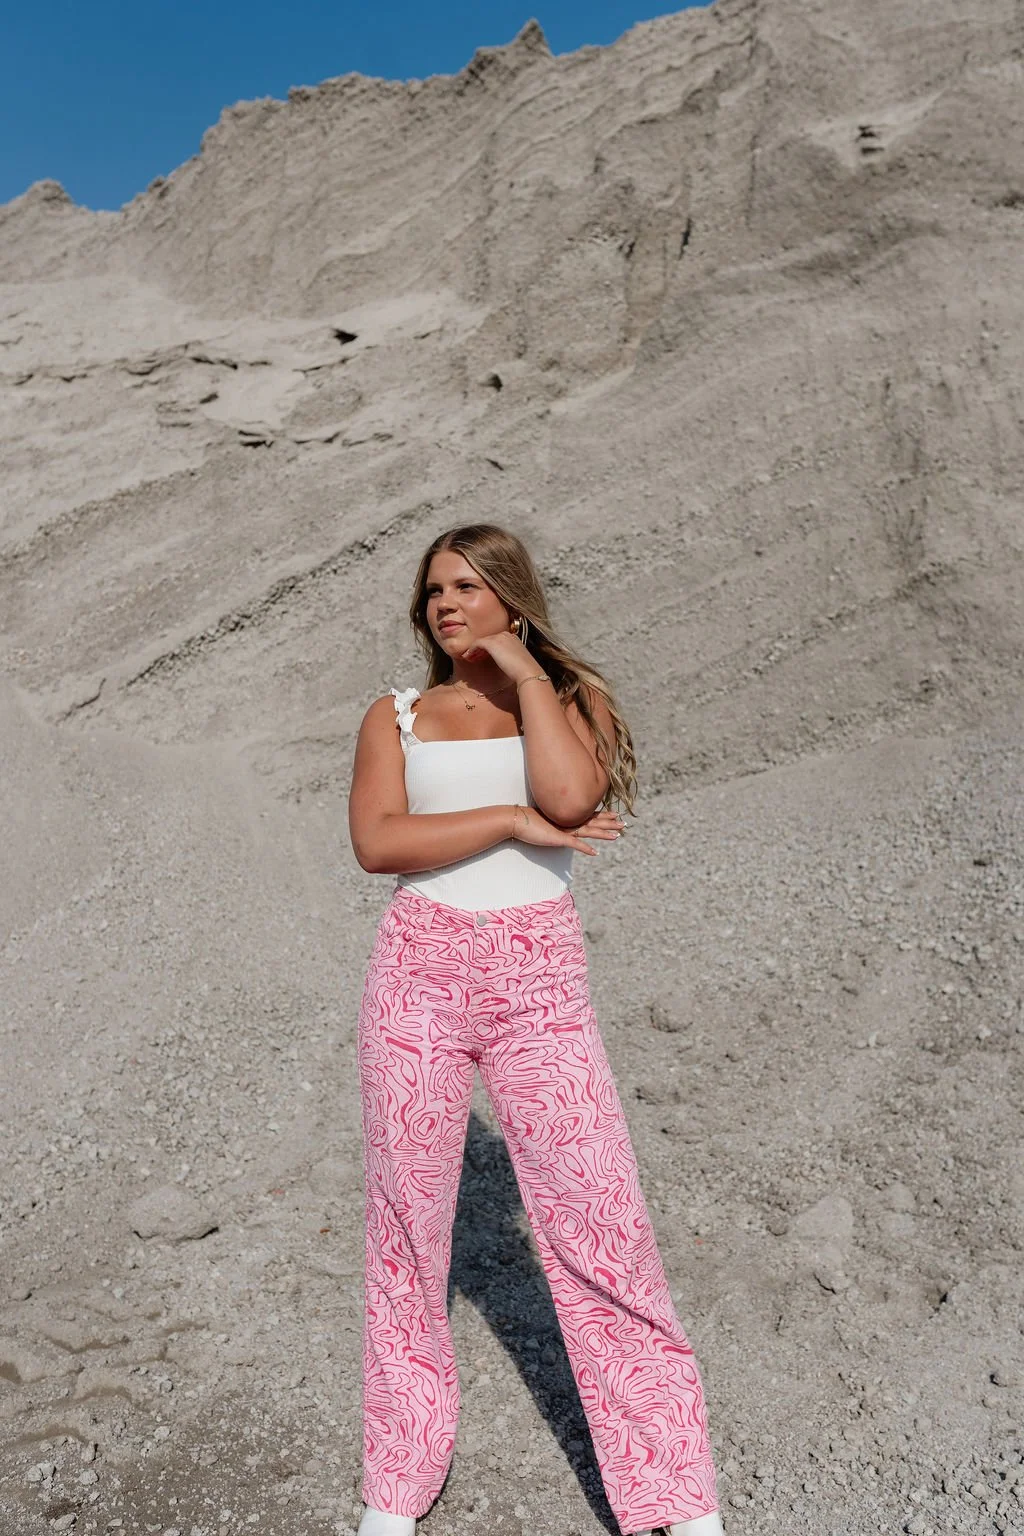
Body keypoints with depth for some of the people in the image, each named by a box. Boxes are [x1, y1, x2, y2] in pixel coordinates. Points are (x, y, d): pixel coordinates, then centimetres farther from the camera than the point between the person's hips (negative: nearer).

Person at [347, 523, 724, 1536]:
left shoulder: (570, 700, 6)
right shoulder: (396, 716, 8)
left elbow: (570, 795, -16)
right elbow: (375, 841, -9)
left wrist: (525, 671, -8)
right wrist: (513, 821, -13)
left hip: (539, 985, -1)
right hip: (418, 975, 2)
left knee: (600, 1223, -1)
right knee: (407, 1221, 11)